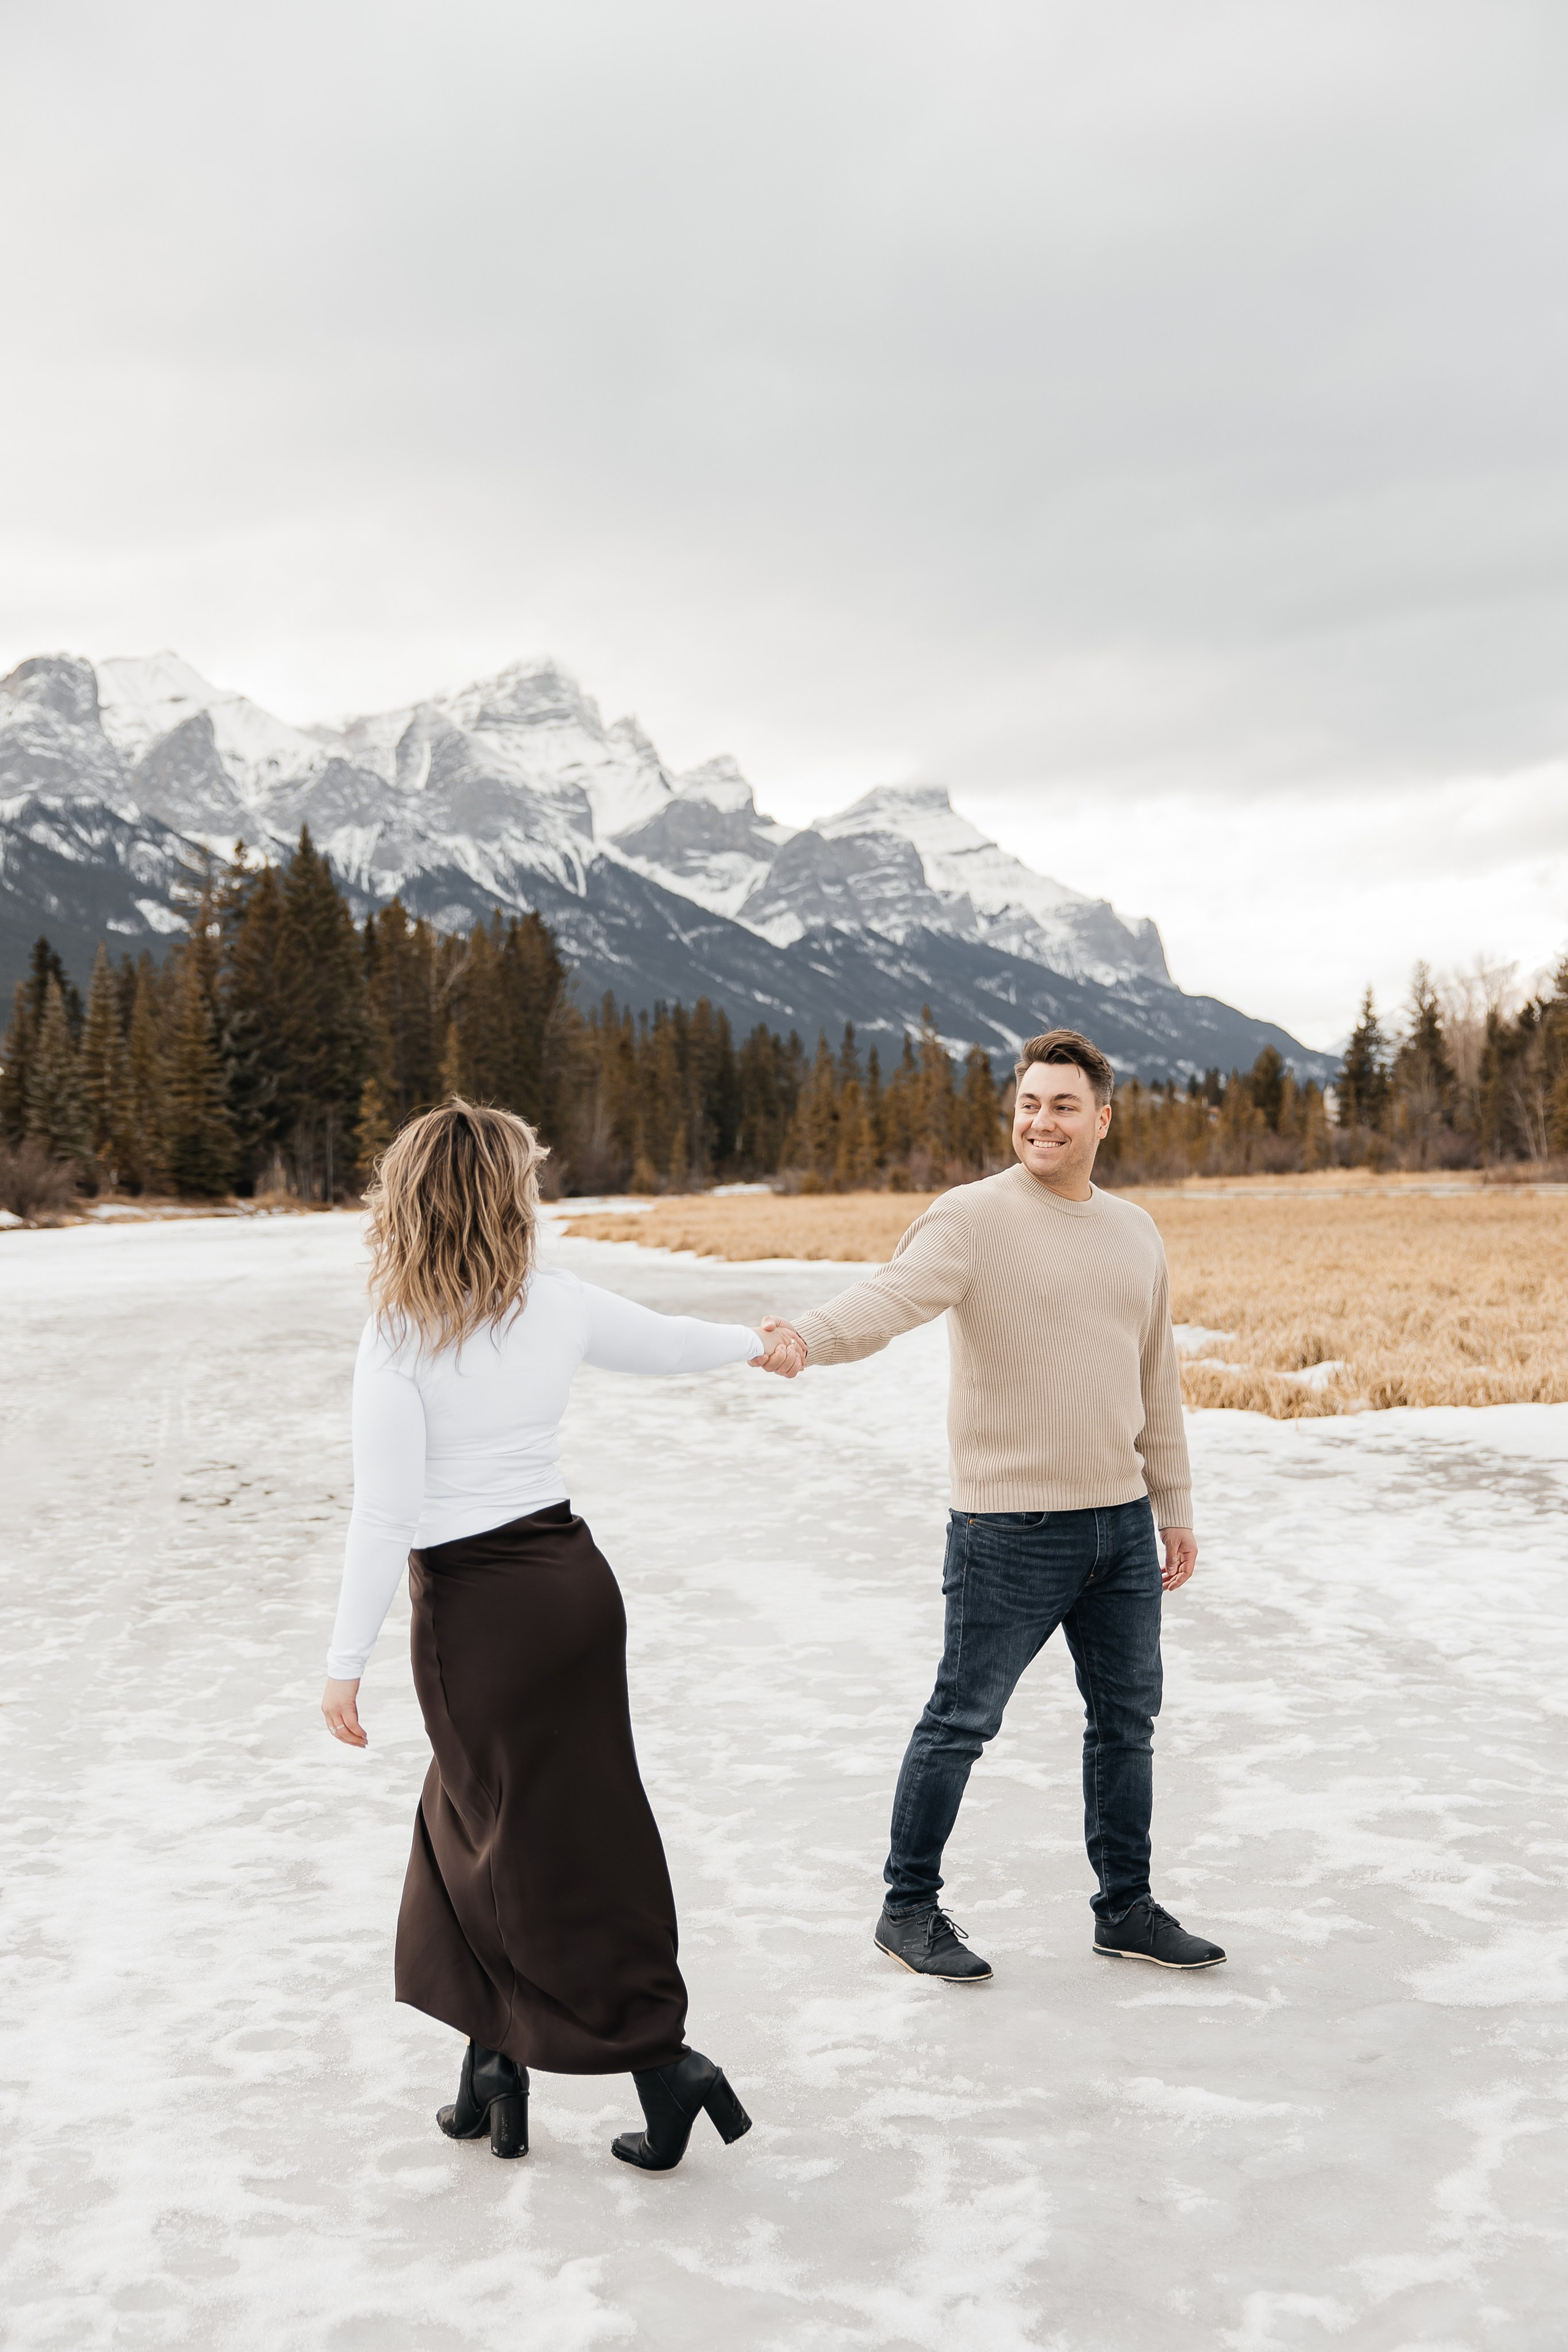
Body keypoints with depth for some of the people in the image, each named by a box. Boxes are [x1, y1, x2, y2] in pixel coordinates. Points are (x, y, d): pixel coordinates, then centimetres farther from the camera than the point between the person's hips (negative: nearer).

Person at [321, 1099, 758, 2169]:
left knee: (542, 1851, 7)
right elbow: (671, 1341, 16)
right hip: (575, 1578, 5)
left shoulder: (401, 1334, -16)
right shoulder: (560, 1304, -2)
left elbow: (386, 1515, -16)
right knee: (472, 1820, 19)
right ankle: (496, 2068, 26)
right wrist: (756, 1340, 38)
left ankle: (665, 2063, 6)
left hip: (477, 1609, -5)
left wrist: (346, 1662, -8)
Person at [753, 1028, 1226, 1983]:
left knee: (1127, 1719, 15)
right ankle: (910, 1907, 19)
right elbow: (890, 1298, -27)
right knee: (962, 1721, 2)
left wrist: (1175, 1509, 19)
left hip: (1122, 1522, 6)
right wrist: (808, 1338, -48)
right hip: (1010, 1527, -6)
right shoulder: (973, 1217, -9)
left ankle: (1127, 1908, 31)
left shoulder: (1136, 1232, 11)